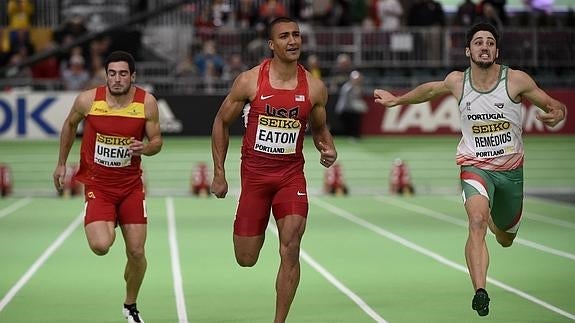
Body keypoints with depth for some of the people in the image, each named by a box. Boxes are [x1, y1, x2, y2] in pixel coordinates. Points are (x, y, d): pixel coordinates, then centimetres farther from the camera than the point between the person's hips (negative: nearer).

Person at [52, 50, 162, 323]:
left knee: (137, 252, 0)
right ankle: (104, 227, 18)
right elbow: (69, 125, 9)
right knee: (101, 246, -22)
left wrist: (145, 148, -23)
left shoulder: (147, 103, -9)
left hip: (131, 185, 2)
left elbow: (157, 141, 0)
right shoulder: (88, 100, -11)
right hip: (97, 184, -1)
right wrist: (61, 163, 15)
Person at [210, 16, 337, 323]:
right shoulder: (249, 81, -8)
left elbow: (319, 128, 15)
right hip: (254, 173, 0)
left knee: (291, 248, -17)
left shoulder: (315, 88, -3)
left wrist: (328, 148, -8)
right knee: (246, 260, 6)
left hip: (291, 174, 1)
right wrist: (219, 174, 2)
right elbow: (221, 122, 3)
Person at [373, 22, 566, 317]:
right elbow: (431, 89, 19)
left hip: (511, 168, 1)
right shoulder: (457, 82, -4)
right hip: (475, 165, -1)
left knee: (505, 239, 20)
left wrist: (557, 114, -27)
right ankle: (480, 293, -39)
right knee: (477, 221, -30)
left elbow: (555, 106, -3)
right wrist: (396, 100, 29)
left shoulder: (517, 80, -11)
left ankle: (494, 219, 59)